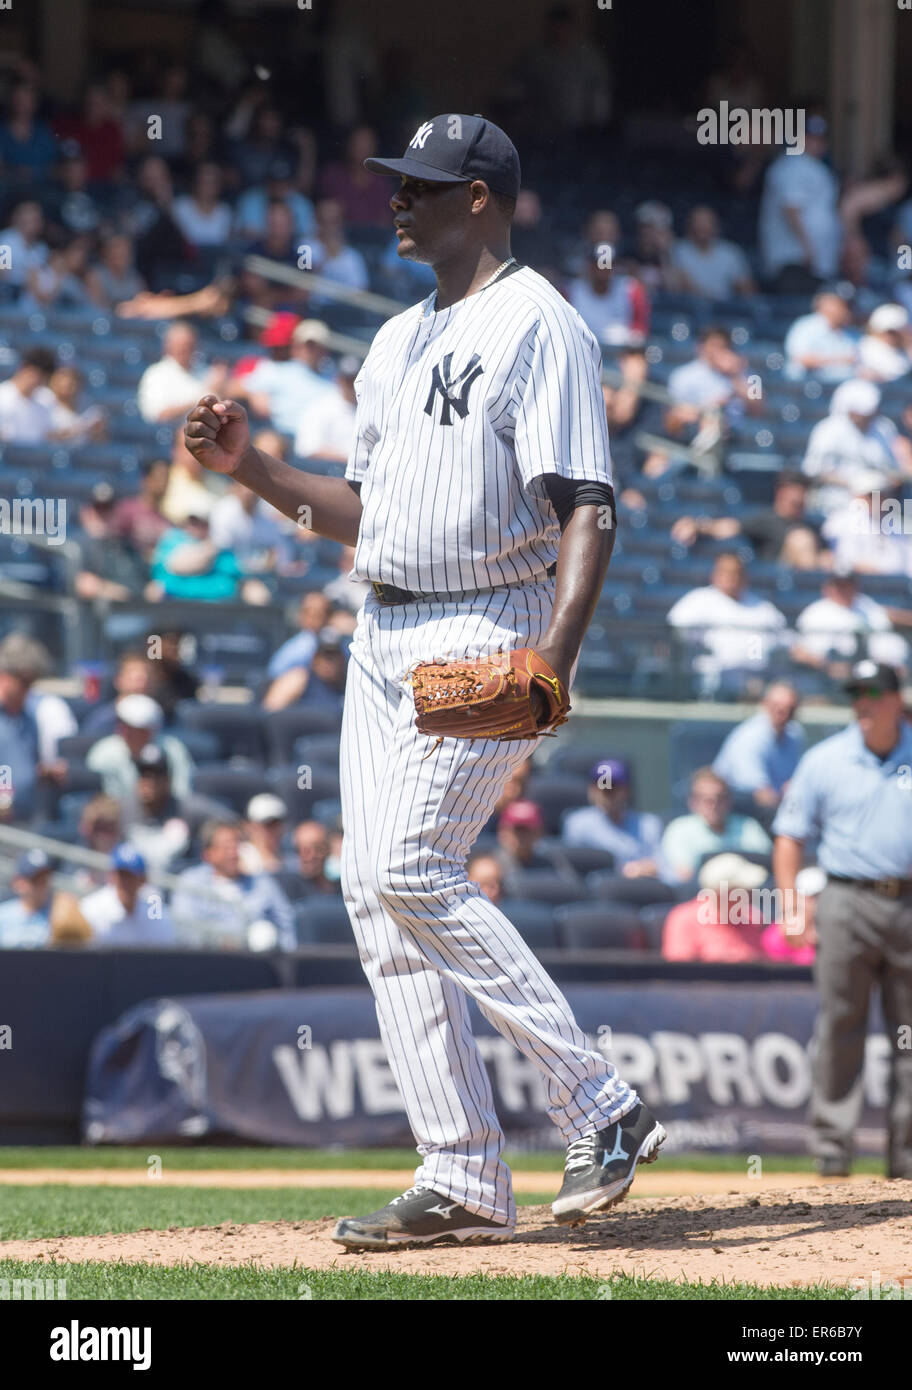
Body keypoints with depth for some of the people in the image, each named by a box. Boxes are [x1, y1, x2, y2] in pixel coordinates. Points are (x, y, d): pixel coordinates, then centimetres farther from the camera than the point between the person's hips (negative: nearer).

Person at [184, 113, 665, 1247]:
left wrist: (556, 653, -29)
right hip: (383, 635, 9)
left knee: (410, 868, -19)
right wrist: (249, 468, 10)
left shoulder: (538, 325, -9)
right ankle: (464, 1181, 3)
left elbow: (586, 507, -17)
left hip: (486, 632, -9)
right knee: (377, 892, 2)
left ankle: (600, 1107, -12)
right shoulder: (399, 341, 19)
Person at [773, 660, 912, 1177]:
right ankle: (833, 1147, 1)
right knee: (839, 1030, -3)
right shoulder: (825, 761, 6)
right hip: (847, 905, -1)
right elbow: (791, 836, 7)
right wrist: (792, 906, -3)